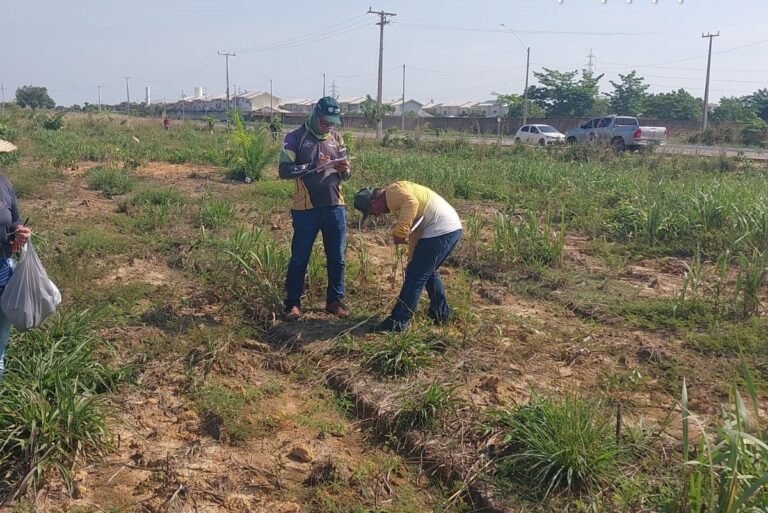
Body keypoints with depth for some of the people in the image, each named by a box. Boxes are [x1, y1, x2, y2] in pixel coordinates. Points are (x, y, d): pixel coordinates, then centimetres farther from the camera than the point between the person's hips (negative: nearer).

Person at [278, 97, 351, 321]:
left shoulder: (336, 138, 9)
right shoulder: (295, 138, -4)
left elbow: (345, 175, 13)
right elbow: (284, 171, -13)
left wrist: (344, 169, -11)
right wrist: (314, 166, -21)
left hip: (335, 206, 4)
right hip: (306, 209, -4)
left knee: (336, 258, 10)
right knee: (299, 258, 5)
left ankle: (335, 300, 23)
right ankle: (293, 303, 16)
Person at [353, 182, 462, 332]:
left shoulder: (392, 191, -6)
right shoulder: (396, 200, 24)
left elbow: (412, 203, -28)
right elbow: (415, 231, 26)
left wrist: (399, 232, -26)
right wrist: (412, 261, 27)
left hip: (440, 231, -10)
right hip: (452, 228, 10)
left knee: (416, 277, -5)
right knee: (429, 272, 26)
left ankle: (398, 321, 0)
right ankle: (441, 313, 35)